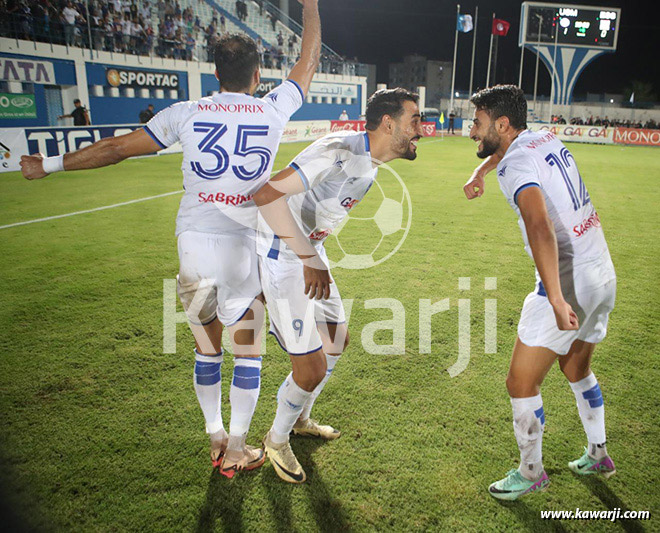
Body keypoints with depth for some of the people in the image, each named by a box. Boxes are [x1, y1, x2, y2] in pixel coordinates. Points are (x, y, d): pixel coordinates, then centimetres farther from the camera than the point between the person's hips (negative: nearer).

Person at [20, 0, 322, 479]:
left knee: (207, 348, 18)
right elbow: (309, 63, 20)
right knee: (248, 350, 13)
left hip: (194, 244, 2)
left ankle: (216, 437, 33)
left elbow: (117, 148, 8)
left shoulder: (186, 113, 3)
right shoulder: (273, 111, 2)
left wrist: (52, 164, 21)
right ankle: (236, 449, 23)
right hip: (245, 246, -2)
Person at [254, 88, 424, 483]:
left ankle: (301, 419, 44)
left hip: (311, 253, 10)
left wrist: (316, 257, 19)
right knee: (312, 367, -7)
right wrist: (309, 259, -30)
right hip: (281, 258, -10)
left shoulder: (371, 163, 5)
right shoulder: (338, 153, -26)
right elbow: (268, 195, -33)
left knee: (337, 340, 20)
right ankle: (277, 440, 24)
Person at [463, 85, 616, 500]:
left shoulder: (516, 164, -19)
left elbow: (540, 227, -35)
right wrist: (480, 172, 31)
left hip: (568, 284, -10)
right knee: (577, 369, 27)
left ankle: (531, 473, 22)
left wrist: (556, 300, -40)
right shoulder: (546, 138, 8)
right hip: (604, 275, 10)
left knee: (521, 383, 3)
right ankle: (598, 456, 43)